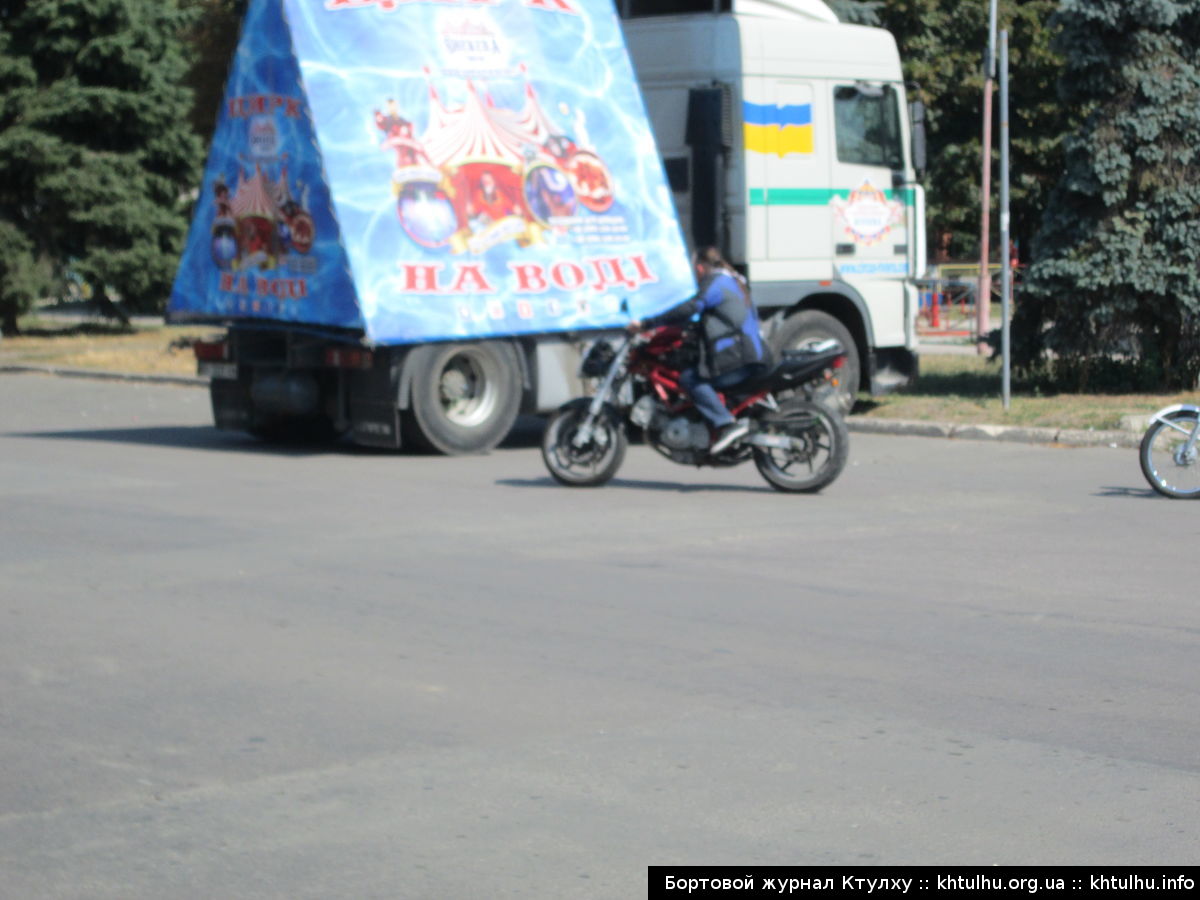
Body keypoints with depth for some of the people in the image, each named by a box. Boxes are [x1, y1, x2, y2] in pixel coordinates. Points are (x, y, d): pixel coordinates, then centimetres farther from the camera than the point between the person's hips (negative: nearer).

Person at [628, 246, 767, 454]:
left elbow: (689, 309, -17)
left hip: (737, 359, -10)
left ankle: (727, 424, -27)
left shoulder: (716, 282, -4)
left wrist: (646, 324, -15)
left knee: (690, 378, -15)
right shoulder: (734, 282, 26)